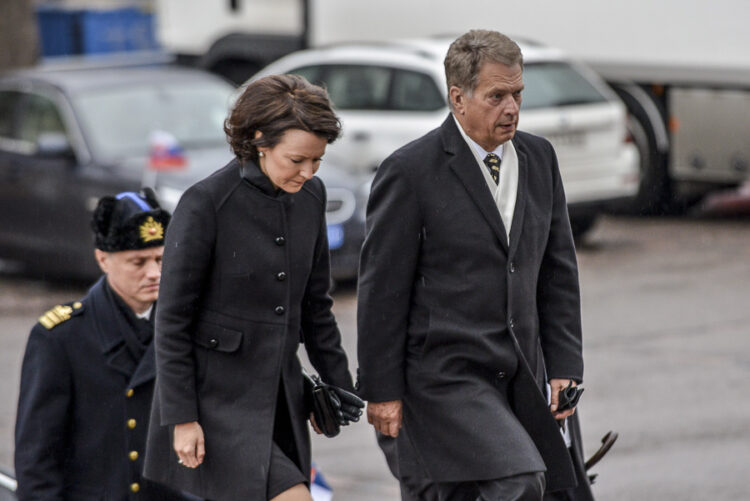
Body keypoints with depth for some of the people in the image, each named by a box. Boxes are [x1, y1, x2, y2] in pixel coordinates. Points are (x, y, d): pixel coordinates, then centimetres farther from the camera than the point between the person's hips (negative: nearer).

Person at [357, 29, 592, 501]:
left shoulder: (539, 158, 10)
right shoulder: (410, 171, -9)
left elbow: (559, 269, 14)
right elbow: (382, 289, -8)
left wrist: (564, 368, 8)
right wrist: (381, 391, -9)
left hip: (518, 375, 6)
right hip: (443, 377, -6)